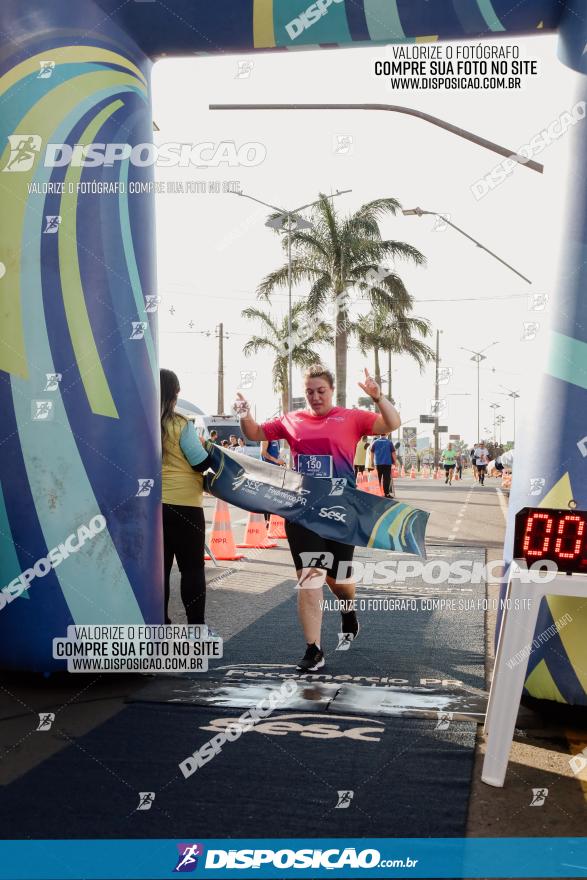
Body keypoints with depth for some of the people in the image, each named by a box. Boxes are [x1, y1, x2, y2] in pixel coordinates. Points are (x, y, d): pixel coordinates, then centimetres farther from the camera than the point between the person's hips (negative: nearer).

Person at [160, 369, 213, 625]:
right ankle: (197, 628, 9)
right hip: (183, 506, -5)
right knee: (192, 568, 5)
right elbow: (202, 464, -9)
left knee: (159, 566, 12)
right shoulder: (181, 426, -13)